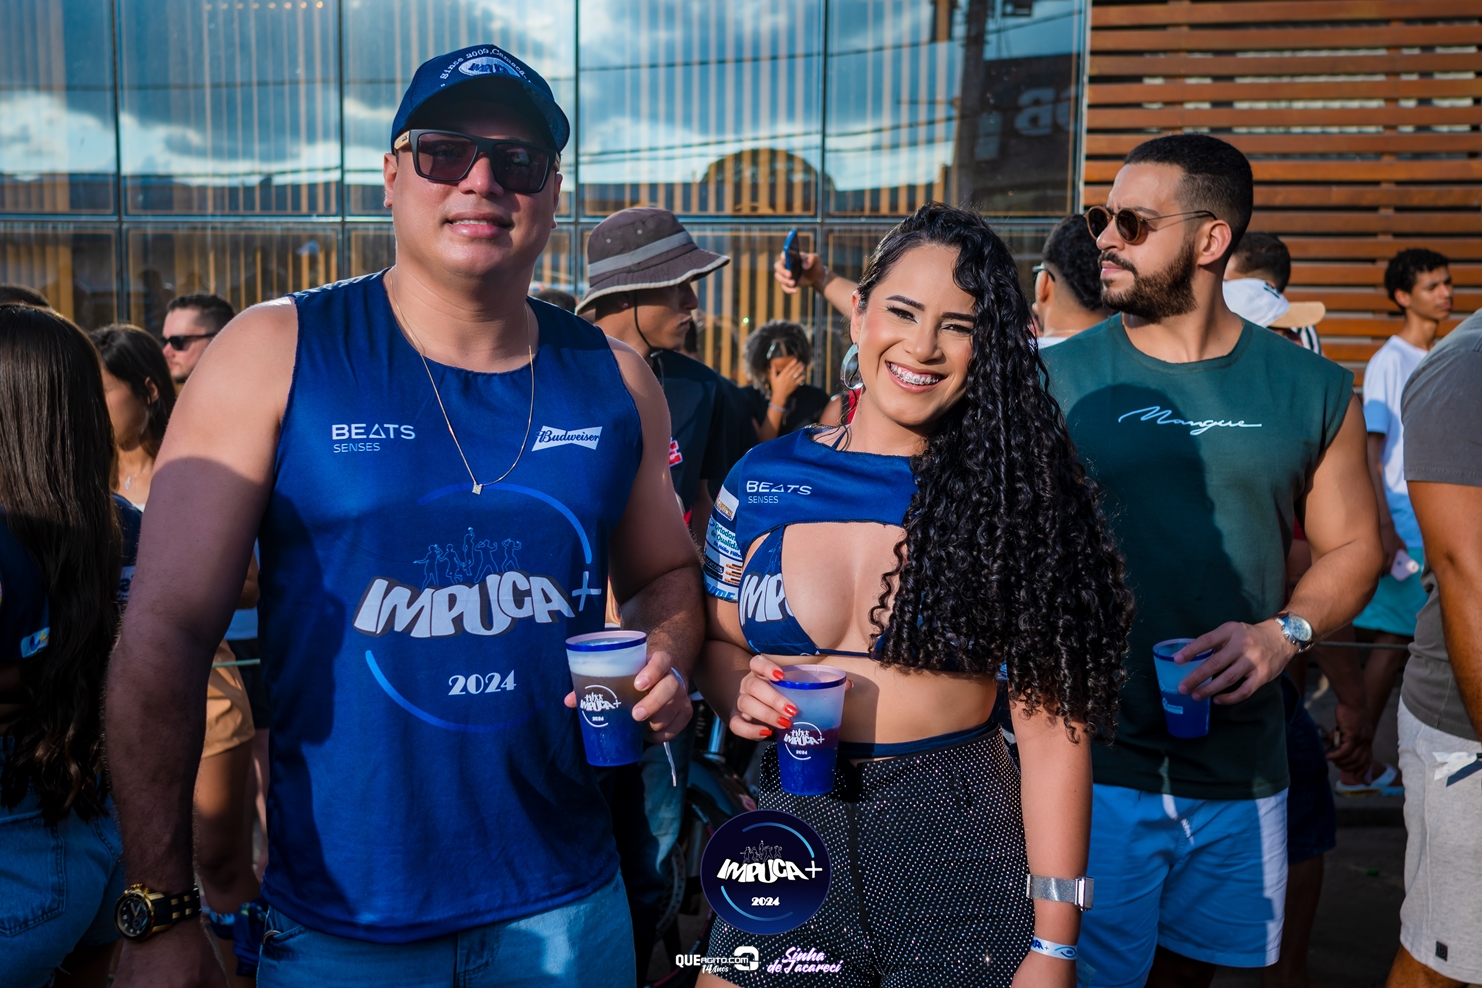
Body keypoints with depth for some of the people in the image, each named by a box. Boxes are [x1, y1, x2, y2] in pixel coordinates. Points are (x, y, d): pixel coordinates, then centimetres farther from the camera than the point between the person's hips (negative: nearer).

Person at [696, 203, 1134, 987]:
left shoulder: (1014, 495, -6)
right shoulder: (762, 481, 0)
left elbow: (1053, 725, -8)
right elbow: (717, 643, 12)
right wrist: (742, 692, -11)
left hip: (961, 848, -2)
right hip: (790, 835, 2)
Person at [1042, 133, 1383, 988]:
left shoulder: (1312, 389, 3)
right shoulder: (1056, 379, -3)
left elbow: (1352, 547, 8)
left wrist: (1285, 633, -10)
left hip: (1241, 768, 3)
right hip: (1091, 763, -2)